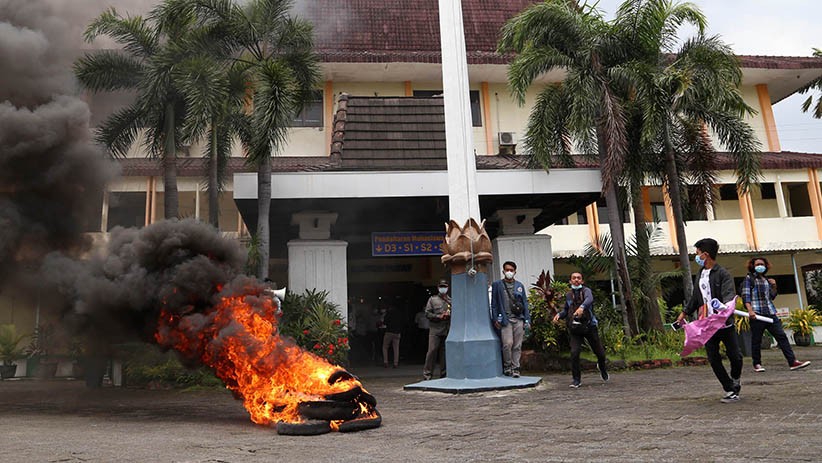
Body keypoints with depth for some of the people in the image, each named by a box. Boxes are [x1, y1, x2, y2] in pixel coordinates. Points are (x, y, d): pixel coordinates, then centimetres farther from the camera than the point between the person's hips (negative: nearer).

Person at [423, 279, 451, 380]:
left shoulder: (451, 301, 16)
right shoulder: (432, 299, 9)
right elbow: (427, 313, 2)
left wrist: (450, 315, -3)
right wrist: (439, 316, -10)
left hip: (447, 331, 3)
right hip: (435, 330, -3)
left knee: (445, 352, 5)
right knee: (432, 351, -9)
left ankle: (444, 374, 14)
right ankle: (427, 374, -4)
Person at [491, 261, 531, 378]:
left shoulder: (520, 286, 15)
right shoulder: (497, 284, 8)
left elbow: (525, 303, 14)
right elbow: (494, 303, 6)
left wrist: (527, 320, 7)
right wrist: (495, 319, -3)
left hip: (519, 319, 3)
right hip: (505, 319, -3)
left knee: (517, 346, 2)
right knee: (507, 343, -13)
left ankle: (515, 368, 10)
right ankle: (507, 366, 5)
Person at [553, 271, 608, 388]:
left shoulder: (586, 290, -5)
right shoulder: (568, 295, 8)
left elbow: (589, 299, -28)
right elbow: (566, 310, 21)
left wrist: (582, 307, -48)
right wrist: (559, 315, 0)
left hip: (589, 326, -2)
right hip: (574, 328, 2)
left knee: (599, 352, 11)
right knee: (574, 353, -15)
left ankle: (602, 367, 46)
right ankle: (576, 380, 1)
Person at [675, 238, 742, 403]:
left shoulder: (722, 274, -8)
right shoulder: (700, 274, 13)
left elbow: (729, 295, -22)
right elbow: (695, 297, 24)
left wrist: (724, 306, -43)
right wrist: (684, 313, 26)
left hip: (725, 323, -6)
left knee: (735, 356, 4)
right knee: (713, 360, 2)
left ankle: (736, 379, 35)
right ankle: (730, 390, 14)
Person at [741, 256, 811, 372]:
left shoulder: (767, 280, 20)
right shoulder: (749, 278, 2)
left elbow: (772, 297, 26)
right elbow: (745, 296, -7)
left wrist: (774, 287, 8)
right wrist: (750, 310, -19)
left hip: (770, 313, 6)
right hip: (757, 313, -6)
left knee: (781, 336, -1)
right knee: (756, 340, 0)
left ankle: (793, 362, -1)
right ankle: (757, 364, 9)